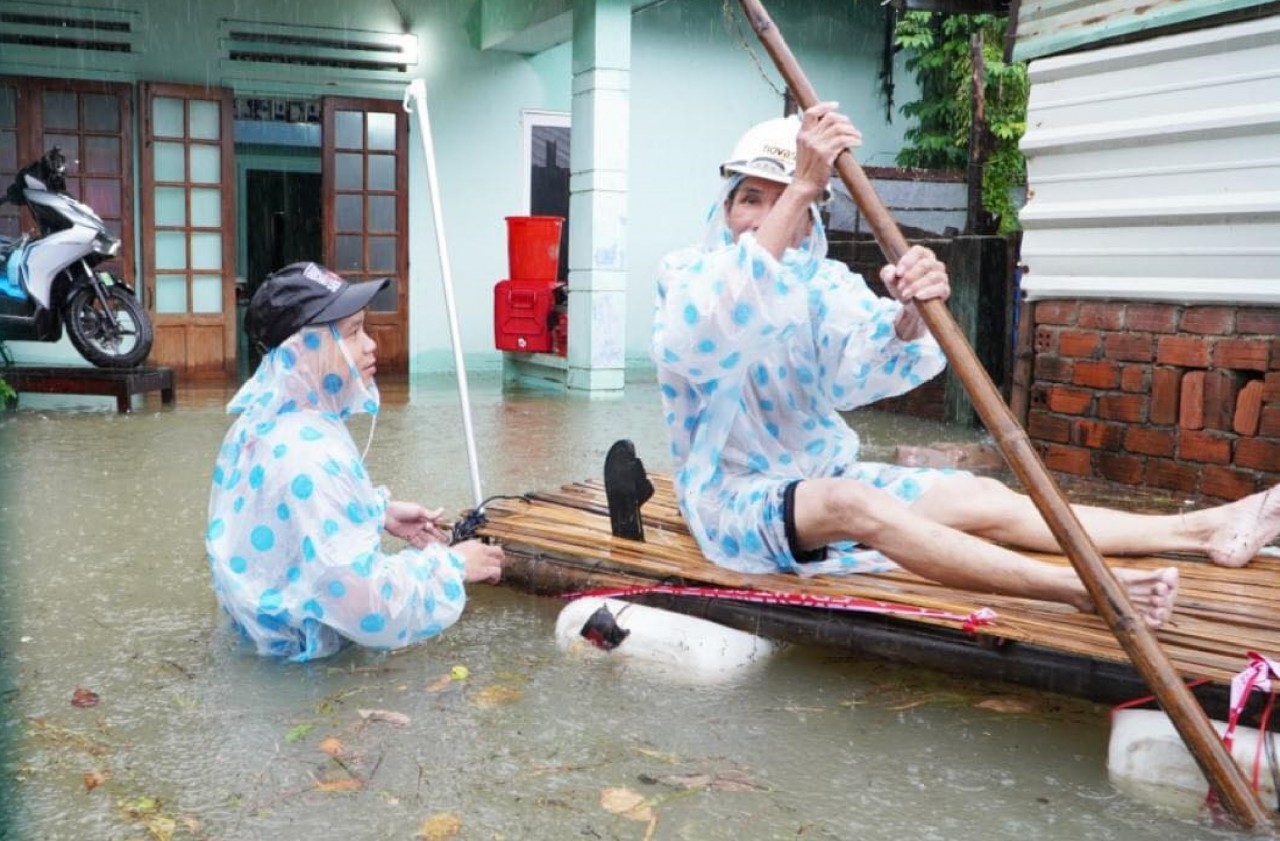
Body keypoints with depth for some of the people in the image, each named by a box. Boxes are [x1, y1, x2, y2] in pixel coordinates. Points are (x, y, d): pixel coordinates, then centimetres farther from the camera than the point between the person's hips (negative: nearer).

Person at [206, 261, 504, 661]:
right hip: (305, 639, -9)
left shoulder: (263, 420, -2)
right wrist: (451, 565, -19)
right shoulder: (310, 457, -33)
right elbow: (367, 606, -32)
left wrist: (382, 512, 6)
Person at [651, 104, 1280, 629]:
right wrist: (800, 188, -41)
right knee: (849, 500, -34)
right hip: (734, 495, -5)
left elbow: (870, 363, -17)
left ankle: (1206, 529, -7)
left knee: (984, 498, -8)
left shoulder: (822, 281, 3)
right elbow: (709, 329, -35)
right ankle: (1078, 588, -42)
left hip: (825, 478, 5)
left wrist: (912, 314, -41)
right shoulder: (686, 276, -9)